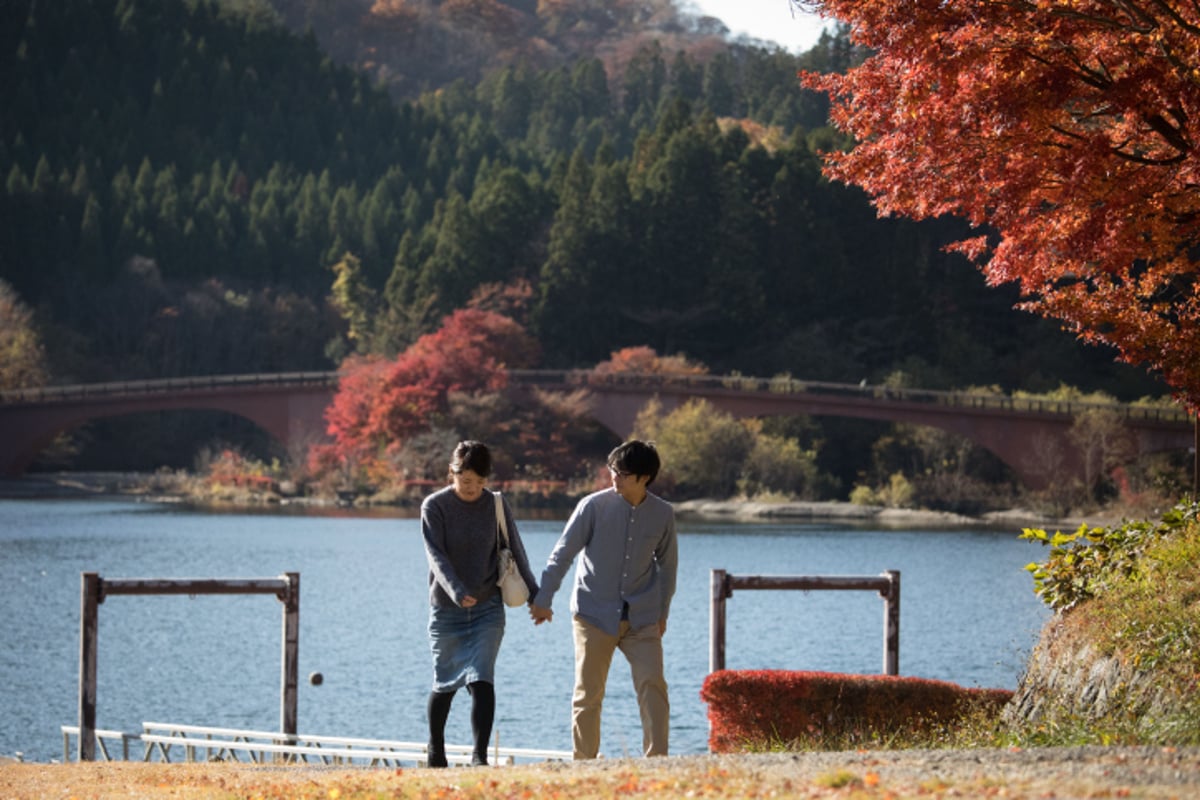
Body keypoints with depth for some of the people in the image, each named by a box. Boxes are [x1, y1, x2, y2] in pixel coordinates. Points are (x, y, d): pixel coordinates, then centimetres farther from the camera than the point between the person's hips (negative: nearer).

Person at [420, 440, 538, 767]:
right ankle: (436, 747, 31)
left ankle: (480, 755, -18)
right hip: (446, 610, -1)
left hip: (488, 608, 1)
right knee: (445, 684, 9)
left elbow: (515, 552, 10)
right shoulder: (434, 506, -6)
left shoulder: (497, 505, 1)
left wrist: (534, 594, 12)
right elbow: (436, 555, -16)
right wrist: (456, 591, -31)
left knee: (482, 681, -14)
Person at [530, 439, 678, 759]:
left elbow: (667, 564, 15)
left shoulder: (662, 514, 1)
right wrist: (543, 599, -6)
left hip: (641, 618, 2)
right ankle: (584, 762, 11)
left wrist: (662, 612, 16)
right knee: (588, 693, 2)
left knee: (653, 685, -11)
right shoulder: (594, 506, -8)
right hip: (594, 615, -2)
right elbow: (563, 553, -3)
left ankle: (656, 759, -9)